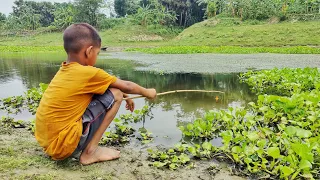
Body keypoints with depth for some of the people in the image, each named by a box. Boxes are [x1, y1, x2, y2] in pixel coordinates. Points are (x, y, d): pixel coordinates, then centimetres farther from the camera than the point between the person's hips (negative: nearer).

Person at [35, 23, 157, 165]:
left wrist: (125, 96, 31)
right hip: (63, 145, -8)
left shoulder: (64, 71, 9)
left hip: (48, 143, 9)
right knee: (115, 95, -6)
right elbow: (127, 87, 1)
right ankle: (90, 152, -2)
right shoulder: (89, 73, -14)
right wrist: (147, 92, 19)